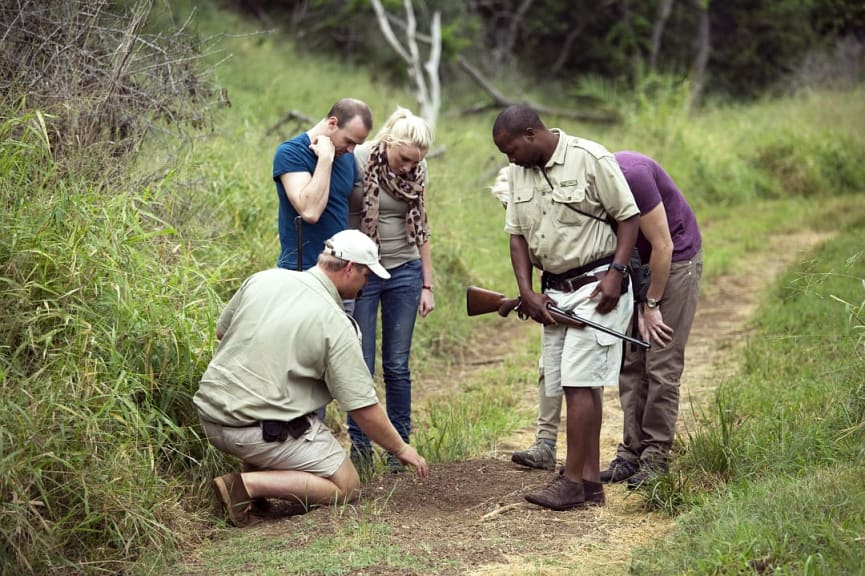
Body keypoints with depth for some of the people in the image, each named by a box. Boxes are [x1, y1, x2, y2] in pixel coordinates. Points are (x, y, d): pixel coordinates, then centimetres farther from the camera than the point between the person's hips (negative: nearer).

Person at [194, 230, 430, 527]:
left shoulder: (263, 279, 2)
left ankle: (253, 473, 16)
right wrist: (401, 449, 4)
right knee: (346, 486, 5)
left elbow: (221, 331, 17)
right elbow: (363, 408, -11)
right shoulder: (336, 325, -13)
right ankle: (249, 484, -11)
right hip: (259, 432, -7)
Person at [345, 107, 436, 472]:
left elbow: (420, 229, 10)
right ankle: (359, 445, 12)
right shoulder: (355, 161, -13)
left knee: (397, 365, 6)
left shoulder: (417, 172, 1)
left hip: (404, 272, 3)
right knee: (361, 365, 0)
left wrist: (427, 285, 10)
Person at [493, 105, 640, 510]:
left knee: (580, 382, -11)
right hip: (553, 291, 7)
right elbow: (517, 233, 10)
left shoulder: (590, 159, -12)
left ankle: (572, 481, -8)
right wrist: (526, 291, 0)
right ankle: (591, 484, 12)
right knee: (578, 386, 8)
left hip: (596, 287, -7)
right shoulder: (519, 172, 7)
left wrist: (616, 271, -17)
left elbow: (628, 217, -8)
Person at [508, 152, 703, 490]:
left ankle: (655, 458, -2)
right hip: (636, 263, 7)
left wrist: (652, 304, -14)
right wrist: (636, 307, -7)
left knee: (661, 366, -7)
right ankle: (632, 452, 7)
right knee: (630, 363, 3)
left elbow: (662, 245, -23)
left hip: (677, 259, -7)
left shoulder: (631, 175, -31)